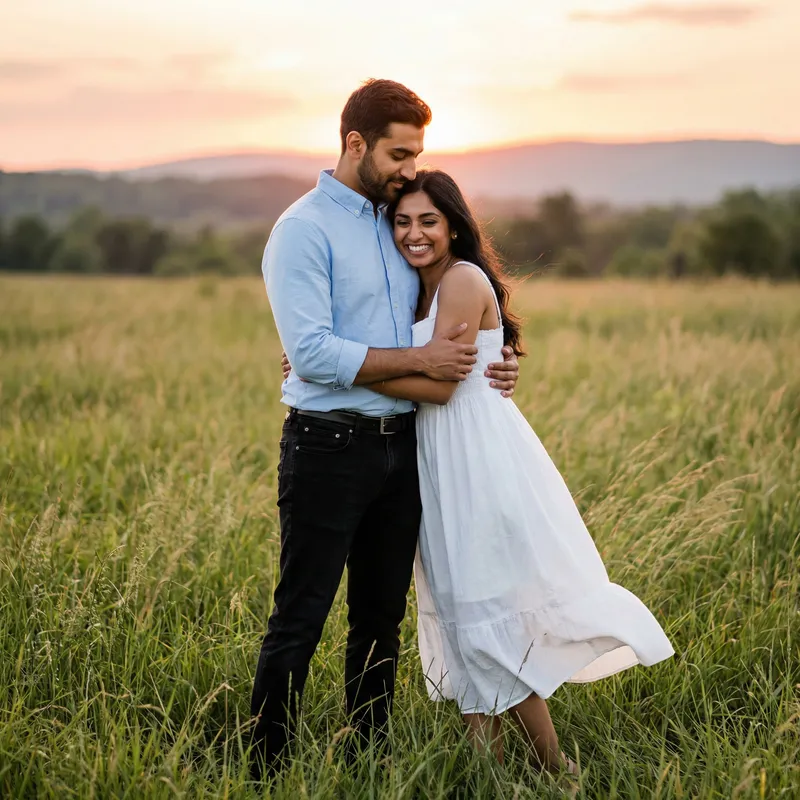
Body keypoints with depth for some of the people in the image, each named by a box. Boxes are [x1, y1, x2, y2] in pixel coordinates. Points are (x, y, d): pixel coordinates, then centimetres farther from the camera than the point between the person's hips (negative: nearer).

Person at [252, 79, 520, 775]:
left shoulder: (396, 225, 15)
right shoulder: (304, 229, -9)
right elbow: (312, 352, -20)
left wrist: (481, 369, 7)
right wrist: (420, 361, -15)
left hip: (400, 447, 7)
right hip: (329, 448, -7)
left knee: (382, 619, 14)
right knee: (299, 622, -3)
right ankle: (266, 770, 7)